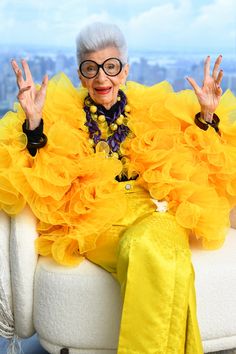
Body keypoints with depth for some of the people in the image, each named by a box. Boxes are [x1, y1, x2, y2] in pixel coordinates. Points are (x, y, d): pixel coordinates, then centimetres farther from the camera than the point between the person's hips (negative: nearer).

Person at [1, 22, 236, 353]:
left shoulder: (156, 113, 18)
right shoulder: (62, 116, 13)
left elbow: (198, 170, 17)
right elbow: (39, 185, 1)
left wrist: (207, 116, 4)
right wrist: (33, 124, -12)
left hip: (156, 213, 2)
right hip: (95, 223, -1)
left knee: (147, 244, -34)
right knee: (144, 253, -33)